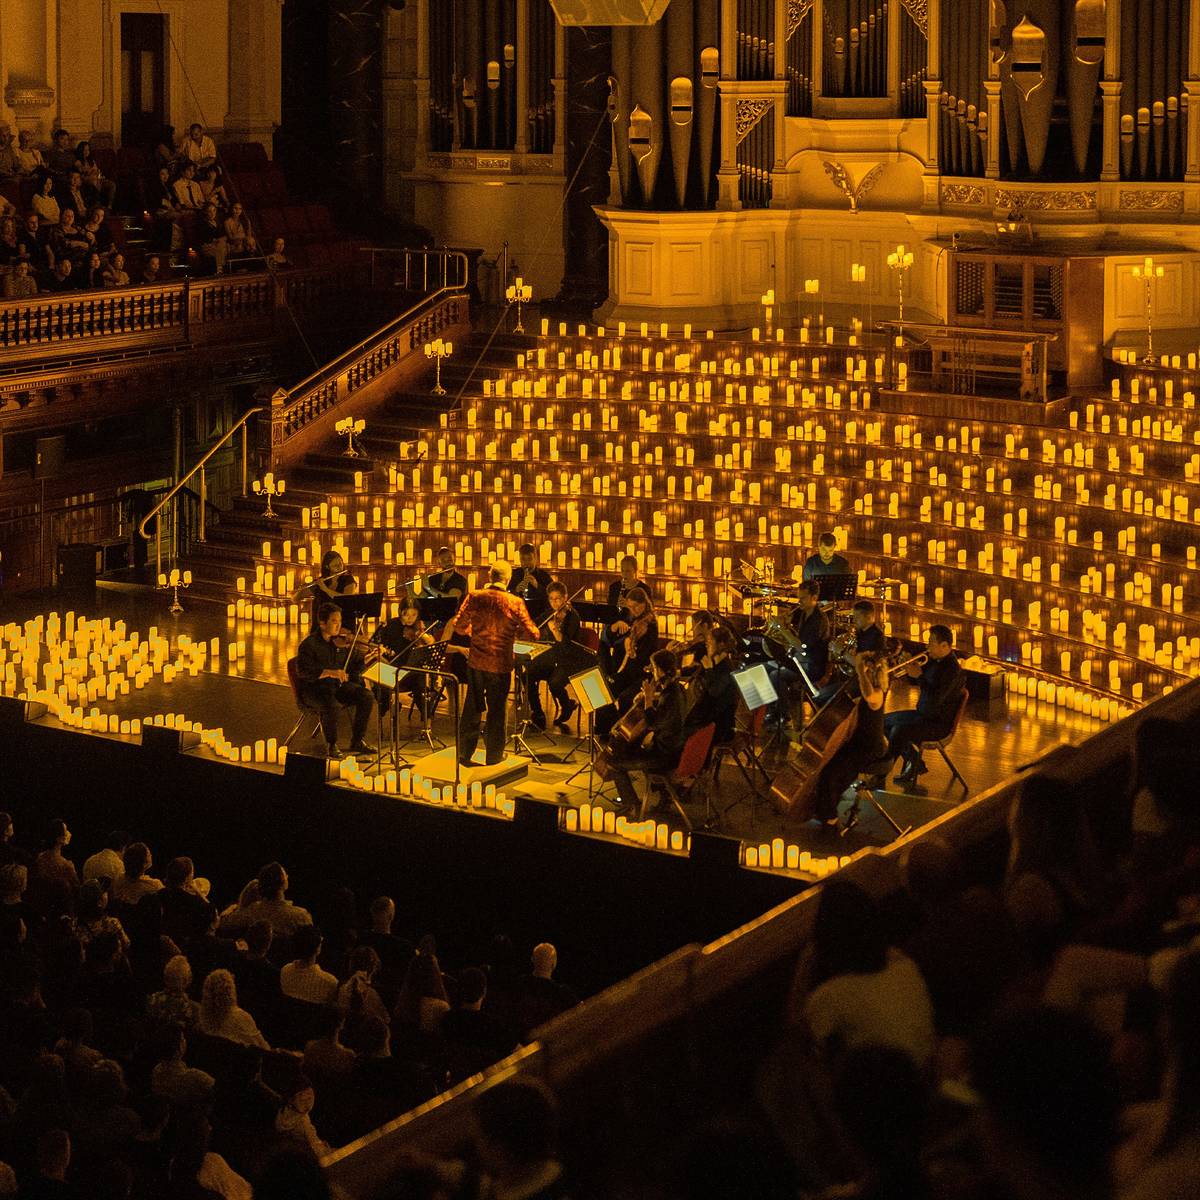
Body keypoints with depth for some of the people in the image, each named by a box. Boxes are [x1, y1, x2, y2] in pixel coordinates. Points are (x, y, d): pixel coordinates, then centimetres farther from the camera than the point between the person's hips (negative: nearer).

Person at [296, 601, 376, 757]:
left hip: (337, 686, 6)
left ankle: (357, 741, 2)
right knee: (330, 705, -37)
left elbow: (350, 667, 15)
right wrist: (329, 672, -33)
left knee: (367, 697, -12)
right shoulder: (309, 644, -12)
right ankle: (331, 746, -13)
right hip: (314, 688, -6)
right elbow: (303, 671, -24)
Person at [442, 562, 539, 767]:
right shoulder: (515, 603, -11)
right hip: (501, 664, -2)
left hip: (476, 661, 2)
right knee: (496, 711, 9)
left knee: (472, 708, 14)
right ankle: (493, 756, 16)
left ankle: (465, 753, 21)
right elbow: (532, 633, -9)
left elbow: (458, 626, -3)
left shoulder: (475, 597, -6)